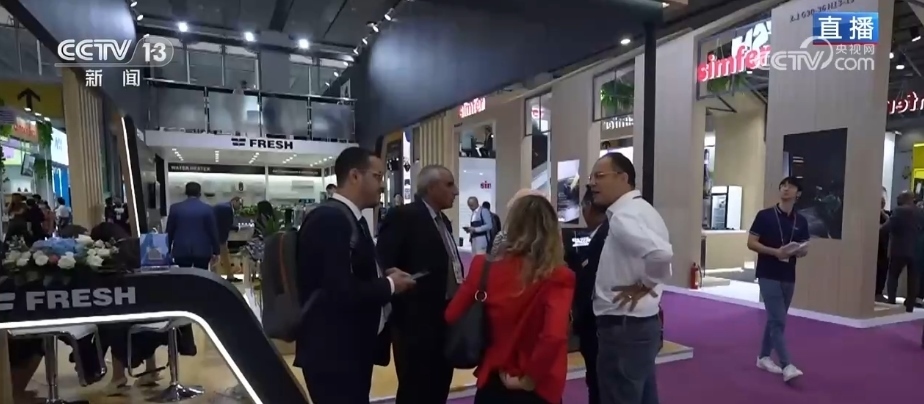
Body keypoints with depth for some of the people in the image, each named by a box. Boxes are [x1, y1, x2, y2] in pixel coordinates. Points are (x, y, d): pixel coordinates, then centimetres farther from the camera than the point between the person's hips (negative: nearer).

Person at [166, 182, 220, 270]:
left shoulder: (175, 207, 1)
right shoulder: (207, 208, -4)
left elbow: (169, 231, 6)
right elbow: (213, 231, -3)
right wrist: (215, 251, 5)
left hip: (181, 251, 1)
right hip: (202, 251, -1)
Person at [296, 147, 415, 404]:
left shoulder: (352, 219, 11)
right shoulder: (328, 219, -21)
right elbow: (341, 291, -28)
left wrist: (383, 277, -3)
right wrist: (389, 285, -14)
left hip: (353, 348, 10)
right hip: (333, 351, -10)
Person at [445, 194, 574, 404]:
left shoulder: (487, 269, -12)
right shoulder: (558, 278, -19)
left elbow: (452, 316, -3)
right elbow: (554, 335, -30)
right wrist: (529, 379, -14)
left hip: (492, 382, 2)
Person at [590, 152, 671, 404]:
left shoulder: (622, 217, -20)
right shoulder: (642, 210, 10)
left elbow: (662, 253, -36)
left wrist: (643, 285, -20)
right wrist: (650, 284, 8)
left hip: (624, 327, -10)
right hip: (643, 322, 10)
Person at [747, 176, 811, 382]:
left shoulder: (801, 221, 8)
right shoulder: (764, 215, -6)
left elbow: (804, 250, 12)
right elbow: (751, 243, -7)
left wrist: (797, 251, -11)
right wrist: (775, 251, -20)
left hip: (788, 276, 5)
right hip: (768, 275, -5)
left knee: (776, 319, 14)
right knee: (778, 320, -10)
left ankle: (764, 357, 27)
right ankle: (787, 366, -11)